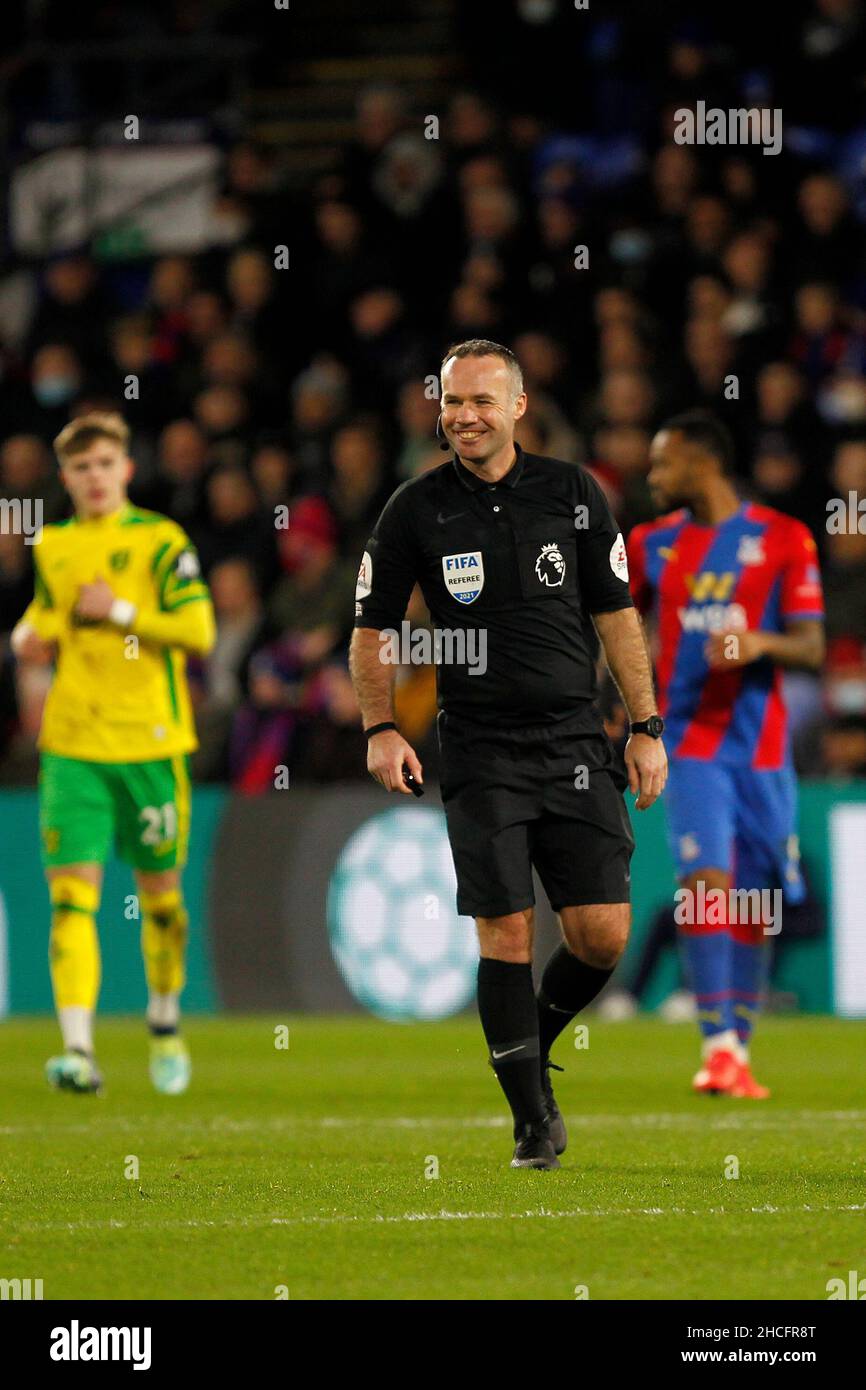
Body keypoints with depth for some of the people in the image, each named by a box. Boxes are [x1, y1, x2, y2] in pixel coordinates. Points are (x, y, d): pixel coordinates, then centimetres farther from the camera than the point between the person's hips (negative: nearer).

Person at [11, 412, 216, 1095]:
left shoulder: (160, 541, -3)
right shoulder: (52, 548, 10)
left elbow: (200, 629, -11)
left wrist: (121, 611, -16)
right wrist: (32, 634, 5)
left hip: (151, 739, -2)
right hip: (73, 743, 2)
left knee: (159, 888, 9)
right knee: (72, 891, -11)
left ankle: (165, 1020, 34)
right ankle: (78, 1050, -18)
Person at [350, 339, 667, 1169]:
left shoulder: (571, 493, 4)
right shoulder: (416, 510, 0)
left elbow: (615, 613, 9)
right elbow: (371, 629, 7)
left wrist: (647, 727, 5)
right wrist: (380, 729, -6)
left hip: (575, 742, 2)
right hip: (479, 750, -2)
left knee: (603, 936, -5)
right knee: (505, 931, -8)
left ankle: (531, 1046, 23)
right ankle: (533, 1119, 2)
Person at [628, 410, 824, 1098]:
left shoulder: (783, 539, 0)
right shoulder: (652, 544, 8)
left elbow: (812, 648, -4)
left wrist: (758, 642, -23)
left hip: (762, 744, 0)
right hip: (691, 743, 0)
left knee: (756, 905, 3)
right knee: (706, 879, -17)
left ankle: (740, 1047, 15)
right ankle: (718, 1046, -19)